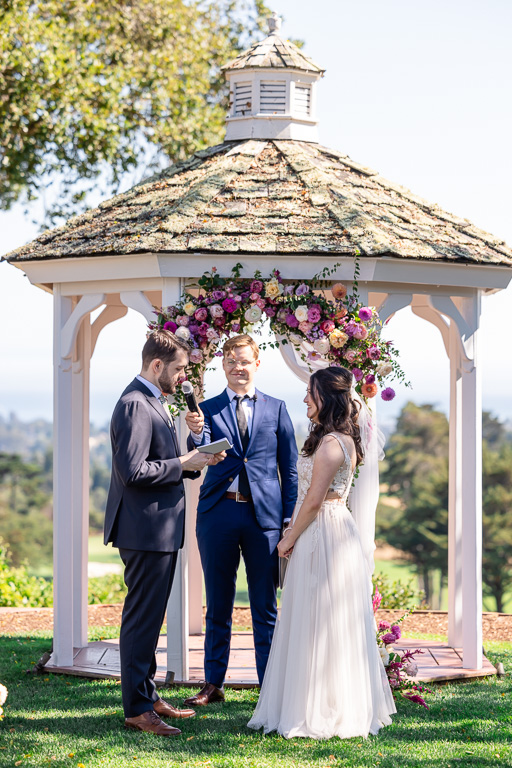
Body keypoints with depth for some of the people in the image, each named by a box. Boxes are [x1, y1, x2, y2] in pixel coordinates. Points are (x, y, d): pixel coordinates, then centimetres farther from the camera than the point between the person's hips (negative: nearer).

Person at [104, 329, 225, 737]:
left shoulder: (153, 402, 16)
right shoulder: (135, 404, -17)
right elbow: (134, 471, -25)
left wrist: (195, 461, 7)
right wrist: (184, 464, -16)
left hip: (161, 529, 11)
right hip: (146, 531, -11)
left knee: (150, 618, 17)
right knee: (142, 618, -5)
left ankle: (148, 696, 26)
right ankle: (137, 708, 1)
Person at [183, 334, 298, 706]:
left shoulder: (276, 408, 8)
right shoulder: (208, 409, 6)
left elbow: (289, 468, 8)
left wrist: (289, 519, 1)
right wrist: (197, 433, -32)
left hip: (263, 515, 0)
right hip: (218, 513, 1)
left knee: (265, 607, 4)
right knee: (218, 605, 9)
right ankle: (214, 683, 18)